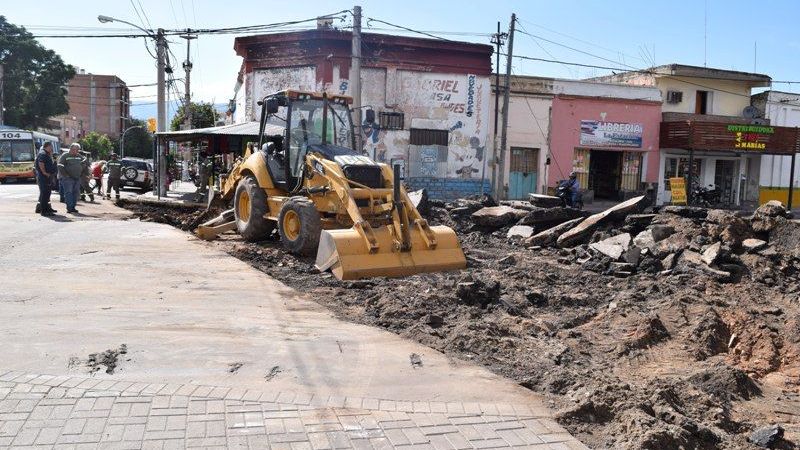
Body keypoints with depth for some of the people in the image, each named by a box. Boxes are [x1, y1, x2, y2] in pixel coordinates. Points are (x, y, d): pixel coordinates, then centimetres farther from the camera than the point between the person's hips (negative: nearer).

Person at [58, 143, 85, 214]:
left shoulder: (79, 156, 14)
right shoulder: (65, 155, -3)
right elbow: (60, 166, -9)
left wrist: (81, 174, 14)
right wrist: (65, 175, -13)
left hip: (77, 178, 6)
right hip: (68, 178, -6)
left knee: (76, 193, 7)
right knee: (68, 192, -9)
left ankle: (73, 207, 15)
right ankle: (69, 208, -10)